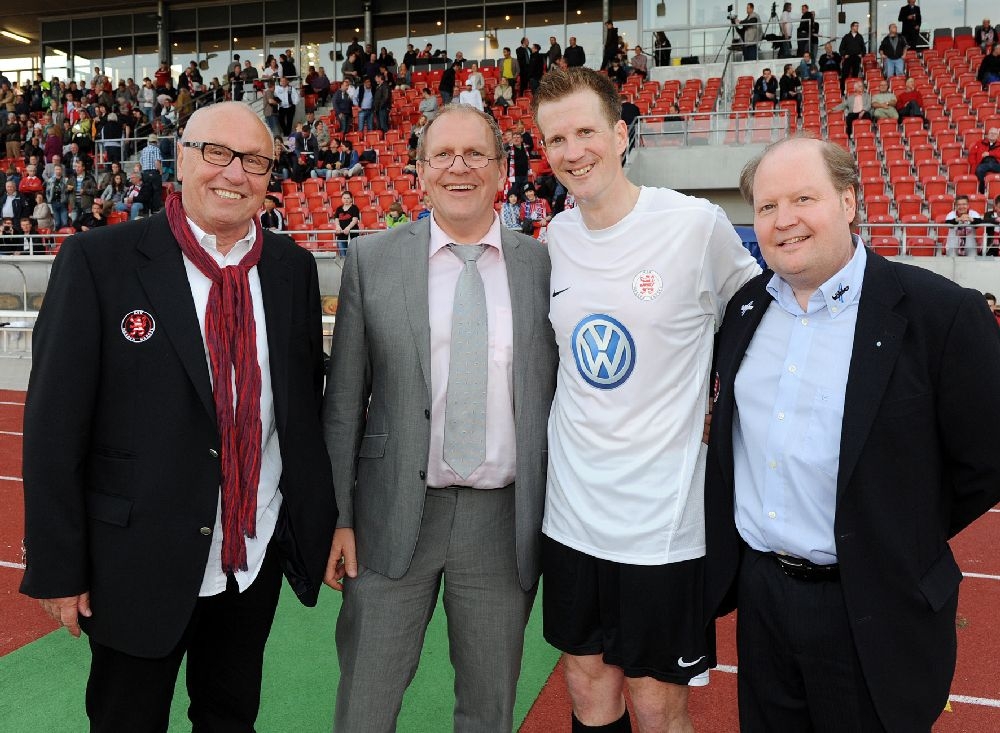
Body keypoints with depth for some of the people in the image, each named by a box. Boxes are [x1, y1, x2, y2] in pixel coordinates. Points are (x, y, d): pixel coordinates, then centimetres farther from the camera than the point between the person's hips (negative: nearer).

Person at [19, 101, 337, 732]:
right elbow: (55, 425, -10)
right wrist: (57, 568, -9)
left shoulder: (293, 268, 1)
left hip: (259, 556, 4)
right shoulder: (98, 261, -11)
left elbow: (308, 402, 6)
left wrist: (323, 527, 6)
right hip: (140, 562, -3)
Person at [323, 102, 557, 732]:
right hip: (395, 515, 0)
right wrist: (338, 515, -1)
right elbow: (344, 400, 1)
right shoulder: (372, 260, -1)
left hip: (506, 519, 1)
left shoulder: (544, 265, 0)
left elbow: (561, 394, 5)